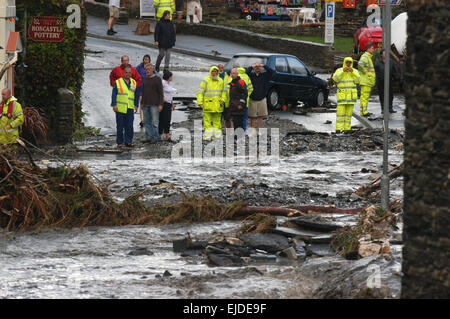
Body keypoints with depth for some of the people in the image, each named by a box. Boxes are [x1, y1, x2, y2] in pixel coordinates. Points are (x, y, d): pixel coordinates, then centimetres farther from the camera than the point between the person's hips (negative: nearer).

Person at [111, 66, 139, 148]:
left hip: (130, 108, 3)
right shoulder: (118, 82, 0)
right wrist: (114, 105, -9)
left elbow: (136, 95, 17)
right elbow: (114, 94, -1)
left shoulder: (134, 83, 11)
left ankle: (128, 142, 5)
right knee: (120, 126, 1)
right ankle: (120, 142, 7)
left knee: (129, 126, 0)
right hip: (120, 108, -3)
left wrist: (136, 105, 10)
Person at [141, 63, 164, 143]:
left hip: (154, 104, -6)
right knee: (146, 122, 5)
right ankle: (148, 137, 10)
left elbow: (161, 93, -6)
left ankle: (155, 138, 0)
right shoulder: (145, 79, 14)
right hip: (146, 105, 6)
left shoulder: (157, 79, -4)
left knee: (155, 122, -5)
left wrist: (160, 104, -12)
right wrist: (142, 103, 17)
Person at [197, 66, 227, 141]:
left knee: (217, 120, 6)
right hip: (208, 105, -4)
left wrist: (223, 100, 1)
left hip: (217, 105, 4)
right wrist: (200, 102, -11)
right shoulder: (206, 81, -1)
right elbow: (200, 92, -3)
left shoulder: (221, 81, 11)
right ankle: (207, 136, -3)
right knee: (207, 120, -5)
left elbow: (224, 92, 18)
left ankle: (218, 136, 10)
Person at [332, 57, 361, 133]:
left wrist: (352, 72, -16)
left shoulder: (355, 71, 8)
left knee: (349, 112, 3)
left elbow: (357, 80, -6)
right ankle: (339, 129, -10)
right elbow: (335, 78, -13)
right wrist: (342, 71, -19)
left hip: (351, 95, 2)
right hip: (342, 95, -2)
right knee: (340, 112, -9)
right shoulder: (339, 70, 3)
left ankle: (347, 129, 7)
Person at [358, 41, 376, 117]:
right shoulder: (365, 57, -13)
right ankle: (364, 111, -13)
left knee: (366, 96, 11)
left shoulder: (369, 57, 20)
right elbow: (360, 64, -33)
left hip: (368, 81, 10)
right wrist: (365, 71, -21)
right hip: (365, 81, -10)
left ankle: (363, 111, 14)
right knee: (364, 96, -11)